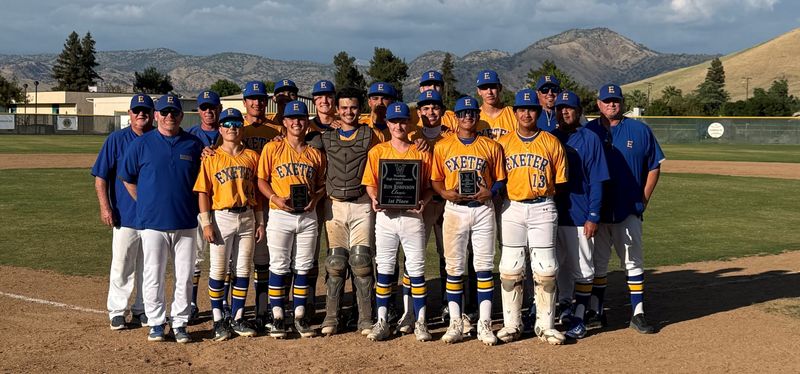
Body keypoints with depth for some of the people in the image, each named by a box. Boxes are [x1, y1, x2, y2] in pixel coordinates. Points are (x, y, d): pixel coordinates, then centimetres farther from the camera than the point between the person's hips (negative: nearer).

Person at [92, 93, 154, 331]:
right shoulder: (116, 140, -1)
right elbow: (101, 176, -2)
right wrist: (105, 206, -10)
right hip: (125, 215, -3)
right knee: (121, 266, -1)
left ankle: (142, 310, 21)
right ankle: (117, 311, 9)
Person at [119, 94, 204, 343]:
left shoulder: (194, 145, 6)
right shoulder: (141, 144, 2)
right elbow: (128, 179, 10)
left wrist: (195, 207, 7)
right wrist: (145, 204, 6)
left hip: (185, 222, 1)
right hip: (152, 221, -1)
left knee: (184, 276, 4)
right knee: (153, 276, 3)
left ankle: (180, 323, 14)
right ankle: (156, 322, 14)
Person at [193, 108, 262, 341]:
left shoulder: (252, 157, 8)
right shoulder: (211, 158, -1)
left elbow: (256, 191, 11)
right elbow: (203, 192, -4)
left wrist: (260, 222, 7)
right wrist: (206, 223, -11)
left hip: (247, 218, 3)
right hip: (221, 217, -3)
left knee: (243, 270, 7)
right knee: (218, 271, 1)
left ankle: (237, 318, 18)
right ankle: (218, 320, 10)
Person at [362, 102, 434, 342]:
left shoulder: (421, 152, 5)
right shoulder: (377, 151, 6)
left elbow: (429, 186, 5)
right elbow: (370, 183, 6)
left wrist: (423, 201, -13)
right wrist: (375, 199, -13)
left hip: (412, 216, 0)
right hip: (385, 215, 1)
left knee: (416, 268, 2)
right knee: (384, 268, 4)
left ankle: (420, 322, 10)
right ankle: (382, 322, 11)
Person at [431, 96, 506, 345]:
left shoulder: (491, 146, 6)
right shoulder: (442, 146, 7)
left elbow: (500, 179, 9)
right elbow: (435, 180, 9)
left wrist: (491, 192, -11)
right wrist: (446, 193, -11)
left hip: (483, 209, 0)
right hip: (455, 210, 0)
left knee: (484, 266, -1)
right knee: (454, 268, 3)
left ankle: (484, 324, 5)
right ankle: (456, 323, 10)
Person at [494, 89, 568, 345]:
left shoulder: (551, 143, 5)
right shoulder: (503, 143, 7)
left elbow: (560, 180, 6)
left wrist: (547, 198, -3)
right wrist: (501, 198, -2)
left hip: (542, 208, -1)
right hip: (512, 208, 1)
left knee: (545, 269, -1)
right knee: (510, 268, 2)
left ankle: (545, 325, 9)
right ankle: (511, 324, 12)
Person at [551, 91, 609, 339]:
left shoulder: (590, 139, -2)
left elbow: (596, 181, -6)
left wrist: (593, 217, -11)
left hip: (580, 217, -4)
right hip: (552, 214, 4)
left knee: (582, 269, 1)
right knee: (557, 265, 13)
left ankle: (578, 319, 7)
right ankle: (564, 305, 29)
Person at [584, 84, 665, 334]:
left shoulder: (640, 131, 3)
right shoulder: (588, 132, 3)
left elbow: (654, 167, 7)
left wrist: (643, 200, 0)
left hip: (629, 210, -1)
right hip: (596, 210, 1)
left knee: (633, 262, 2)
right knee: (596, 262, 9)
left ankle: (638, 314, 7)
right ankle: (596, 311, 19)